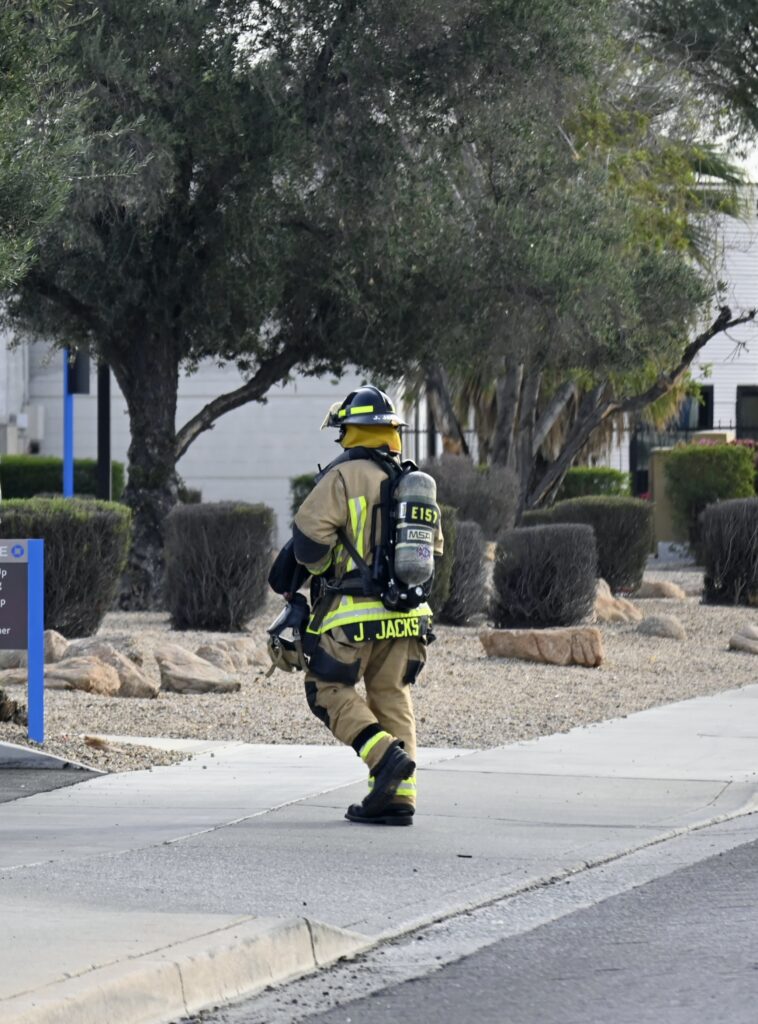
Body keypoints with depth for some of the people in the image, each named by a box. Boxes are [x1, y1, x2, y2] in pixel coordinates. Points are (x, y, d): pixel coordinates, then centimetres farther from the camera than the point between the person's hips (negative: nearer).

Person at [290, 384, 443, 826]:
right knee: (392, 696, 11)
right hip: (407, 615, 6)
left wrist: (322, 570, 4)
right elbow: (433, 547, 18)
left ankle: (386, 754, -15)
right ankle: (398, 796, 6)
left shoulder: (343, 477, -10)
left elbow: (309, 537, -16)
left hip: (354, 611, -6)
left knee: (329, 689, 4)